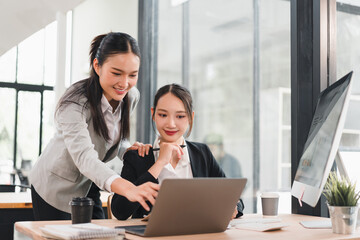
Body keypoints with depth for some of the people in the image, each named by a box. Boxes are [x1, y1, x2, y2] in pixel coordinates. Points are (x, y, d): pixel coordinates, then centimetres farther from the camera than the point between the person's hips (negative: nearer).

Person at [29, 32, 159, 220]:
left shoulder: (131, 96, -11)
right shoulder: (74, 103, -32)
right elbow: (84, 157, -47)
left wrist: (130, 149, -19)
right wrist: (128, 188, -63)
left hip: (88, 186, 6)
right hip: (55, 187, -5)